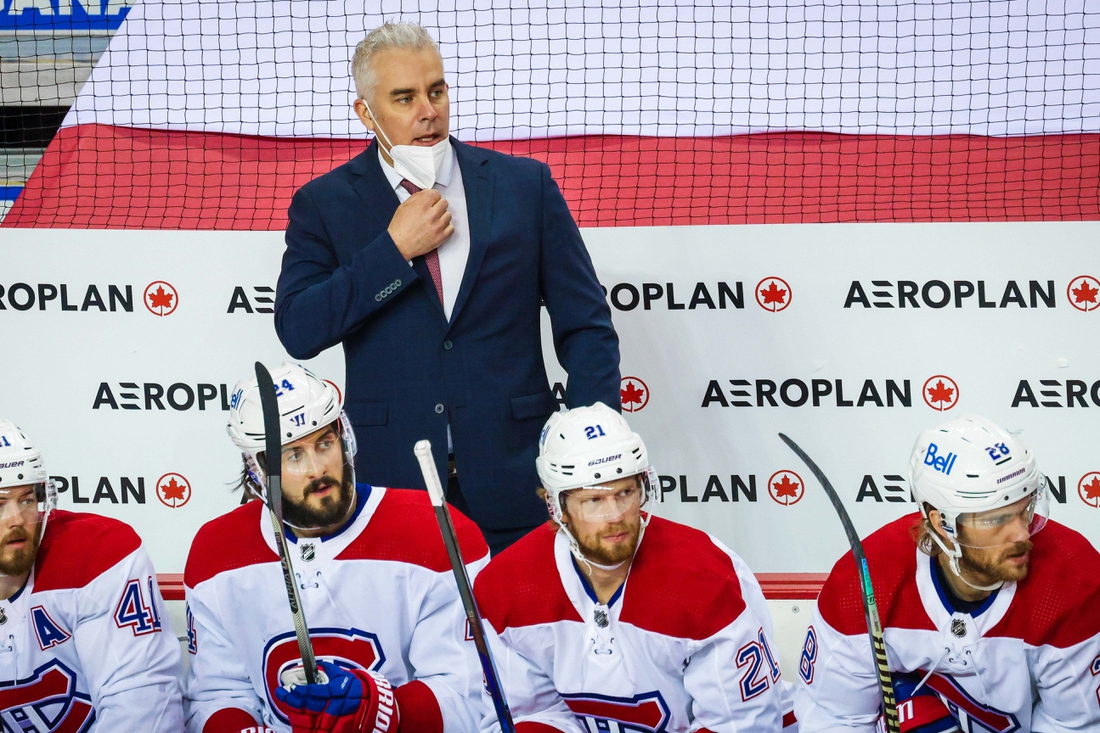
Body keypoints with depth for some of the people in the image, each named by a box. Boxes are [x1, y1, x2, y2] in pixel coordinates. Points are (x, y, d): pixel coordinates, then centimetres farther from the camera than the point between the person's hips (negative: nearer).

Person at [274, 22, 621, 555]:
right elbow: (297, 331, -7)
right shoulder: (326, 205, 5)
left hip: (514, 488, 1)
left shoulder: (525, 186, 6)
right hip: (392, 480, -1)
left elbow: (585, 327, 6)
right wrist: (394, 249, -11)